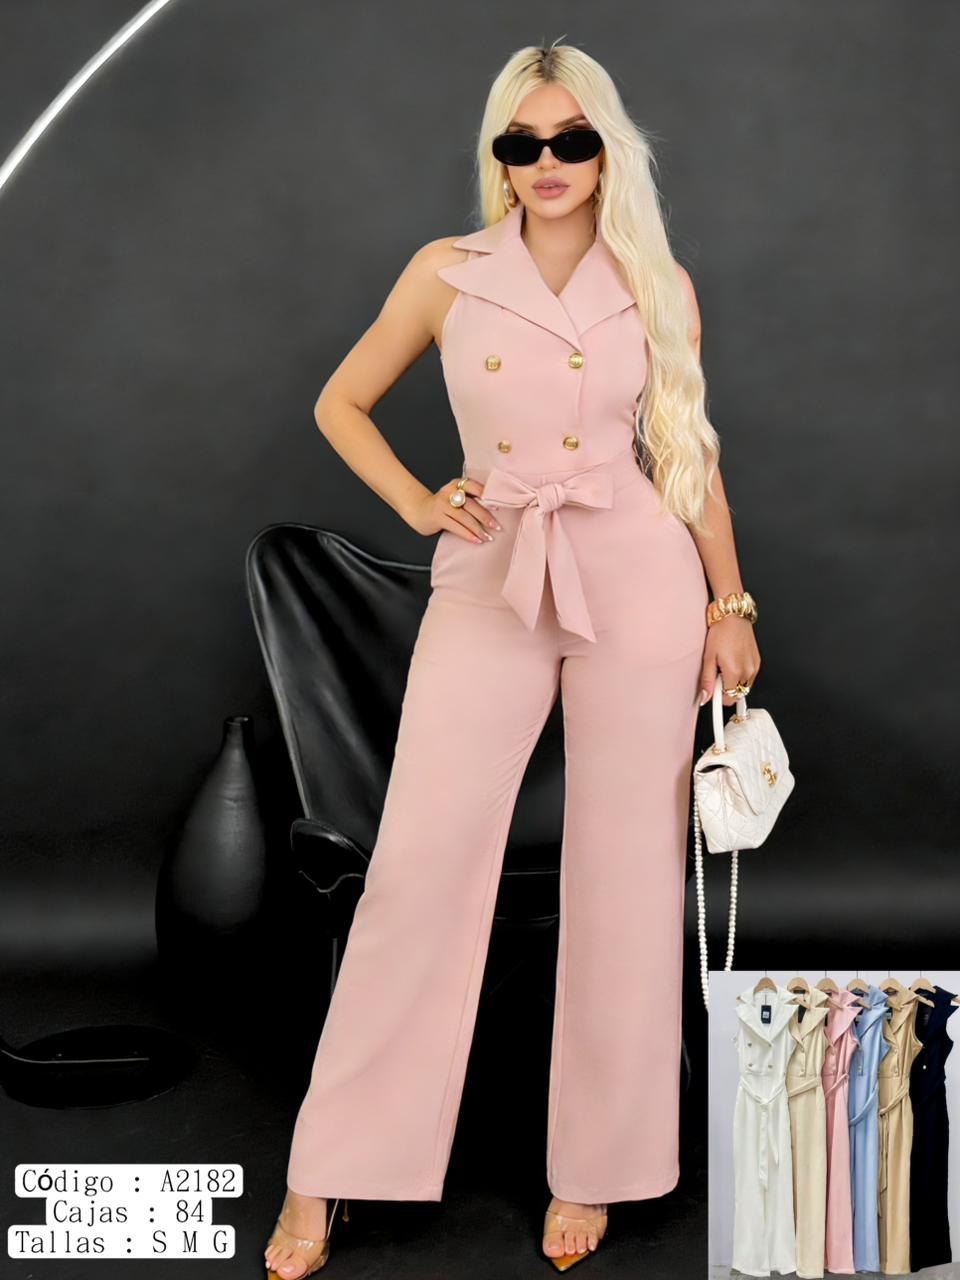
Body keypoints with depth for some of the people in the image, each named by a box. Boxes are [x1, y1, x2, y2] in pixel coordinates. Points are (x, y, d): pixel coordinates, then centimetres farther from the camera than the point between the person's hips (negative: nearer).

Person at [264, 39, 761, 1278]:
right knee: (418, 864, -3)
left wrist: (730, 603, 9)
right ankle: (326, 1174, 10)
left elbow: (688, 450, 12)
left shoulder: (658, 283, 7)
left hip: (637, 577, 1)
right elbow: (340, 403, 14)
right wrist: (418, 505, 1)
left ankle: (593, 1169, 20)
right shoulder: (448, 271, 5)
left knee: (625, 872, 4)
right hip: (490, 581, 0)